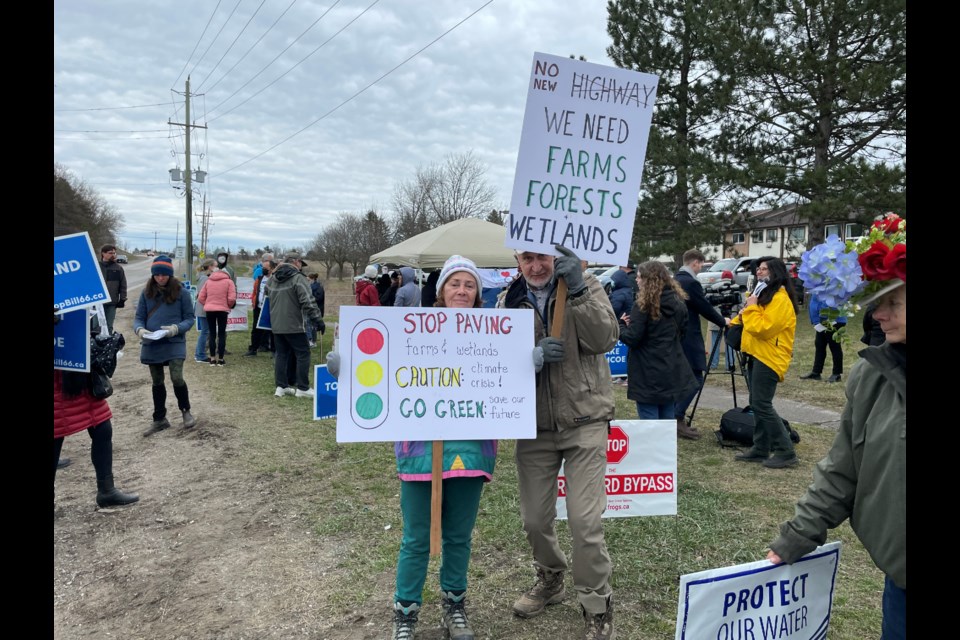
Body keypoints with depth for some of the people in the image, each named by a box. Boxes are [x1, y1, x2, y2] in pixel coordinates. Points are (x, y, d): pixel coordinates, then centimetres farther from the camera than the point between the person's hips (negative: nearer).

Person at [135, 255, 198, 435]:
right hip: (151, 345, 4)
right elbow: (138, 317, 7)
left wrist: (177, 328, -20)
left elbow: (190, 318, -1)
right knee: (157, 382, 14)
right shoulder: (146, 292, 4)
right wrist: (140, 329, -15)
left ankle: (186, 411, 12)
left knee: (177, 378, -15)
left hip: (174, 343, -3)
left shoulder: (181, 292, -4)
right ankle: (160, 419, 28)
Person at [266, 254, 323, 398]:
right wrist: (317, 319, -17)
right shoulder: (298, 278, -12)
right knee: (303, 354, -1)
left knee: (282, 354, 13)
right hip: (294, 325, -7)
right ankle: (302, 388, -1)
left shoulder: (272, 279, 14)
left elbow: (268, 298, 26)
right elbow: (308, 301, -19)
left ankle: (281, 386, 14)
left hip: (276, 325, 8)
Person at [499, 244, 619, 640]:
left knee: (585, 521, -5)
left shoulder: (586, 288, -4)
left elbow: (606, 339, -18)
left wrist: (577, 290, -29)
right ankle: (550, 579, 42)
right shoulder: (509, 301, 3)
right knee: (535, 518, 12)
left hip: (585, 423, -3)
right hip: (534, 427, 3)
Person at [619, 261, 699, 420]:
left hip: (648, 373, -7)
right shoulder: (678, 302, 8)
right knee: (668, 421, 16)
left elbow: (632, 338, -15)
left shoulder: (644, 305, -14)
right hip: (672, 371, 7)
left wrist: (619, 327, 2)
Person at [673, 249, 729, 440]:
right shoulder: (691, 282, -16)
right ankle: (677, 418, -7)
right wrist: (723, 321, 6)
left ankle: (678, 418, 17)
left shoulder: (675, 280, 12)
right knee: (695, 378, -5)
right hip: (688, 338, -10)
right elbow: (705, 308, -11)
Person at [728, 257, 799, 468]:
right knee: (757, 405, 11)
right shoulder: (763, 294, 18)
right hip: (756, 355, 10)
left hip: (769, 357, -10)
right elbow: (752, 321, 28)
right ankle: (761, 449, 17)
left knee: (762, 405, -11)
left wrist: (751, 309, -14)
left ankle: (786, 451, -4)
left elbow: (764, 328, -23)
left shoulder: (780, 299, -14)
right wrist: (736, 321, 11)